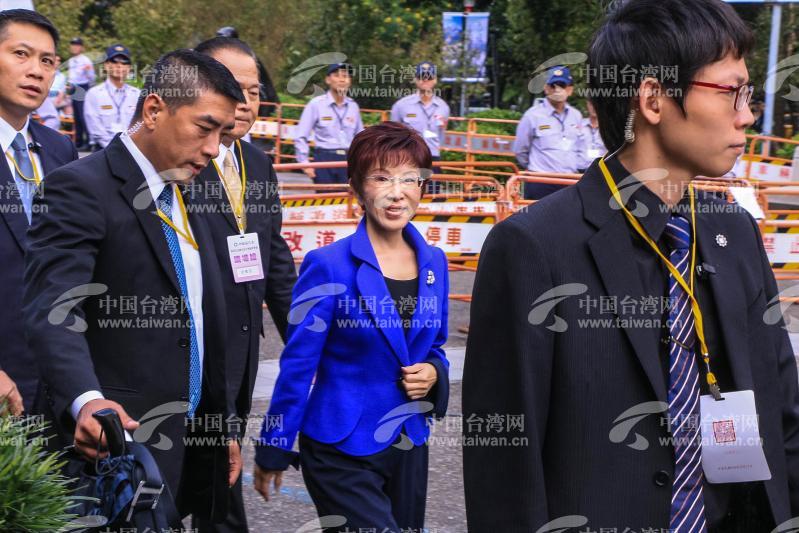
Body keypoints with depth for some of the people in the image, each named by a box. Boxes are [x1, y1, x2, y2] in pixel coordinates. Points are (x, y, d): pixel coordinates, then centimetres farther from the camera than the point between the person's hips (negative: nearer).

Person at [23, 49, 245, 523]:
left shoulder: (186, 199, 16)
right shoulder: (83, 188, -12)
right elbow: (52, 311, -25)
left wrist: (221, 430, 17)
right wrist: (85, 401, -41)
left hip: (192, 443, 8)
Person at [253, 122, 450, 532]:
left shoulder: (433, 263, 4)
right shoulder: (329, 266, -12)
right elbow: (297, 367, -9)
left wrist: (433, 372, -5)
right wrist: (272, 451, -5)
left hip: (410, 448, 6)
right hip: (342, 452, -6)